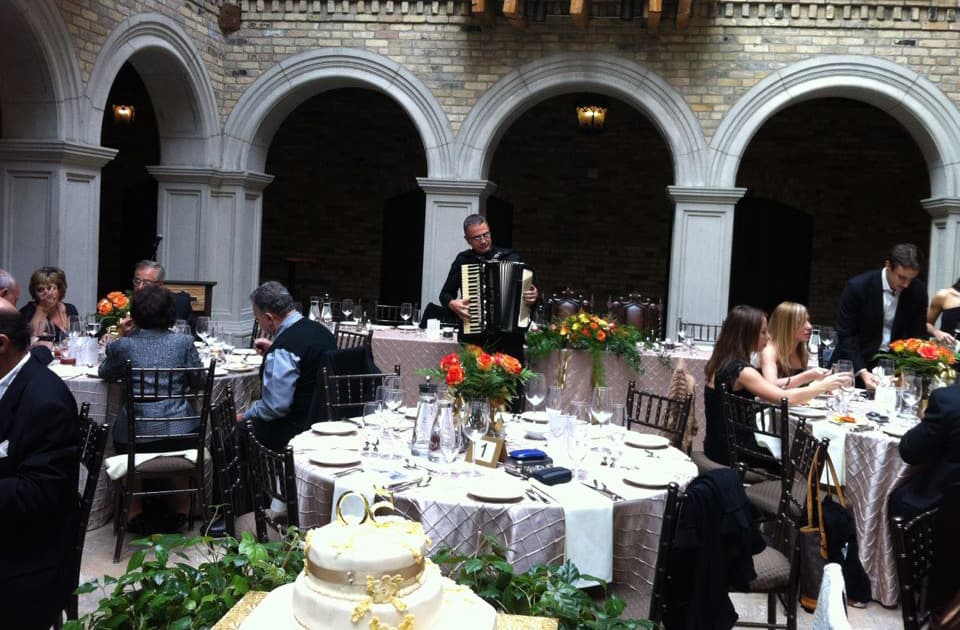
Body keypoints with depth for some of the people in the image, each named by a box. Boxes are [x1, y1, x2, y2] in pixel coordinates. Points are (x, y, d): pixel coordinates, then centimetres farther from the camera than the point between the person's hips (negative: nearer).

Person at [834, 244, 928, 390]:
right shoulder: (857, 286, -16)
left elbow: (917, 336, 0)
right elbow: (845, 335, -15)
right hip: (858, 362, -2)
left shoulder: (918, 291, -6)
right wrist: (862, 372, -24)